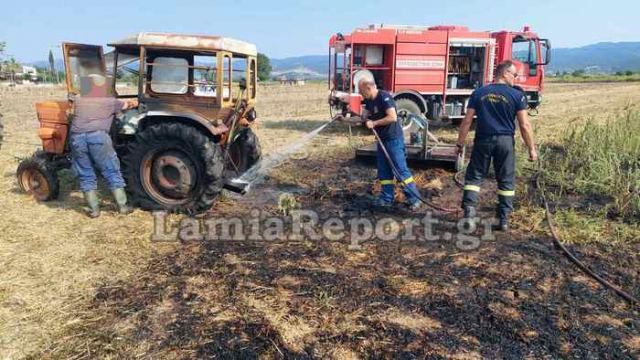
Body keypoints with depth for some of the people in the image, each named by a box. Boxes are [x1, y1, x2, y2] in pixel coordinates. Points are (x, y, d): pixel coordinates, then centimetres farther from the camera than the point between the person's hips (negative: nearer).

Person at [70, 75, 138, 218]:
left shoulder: (78, 101, 23)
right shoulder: (110, 102, 16)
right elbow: (131, 104, 29)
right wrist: (133, 102, 53)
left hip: (77, 138, 3)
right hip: (98, 136, -2)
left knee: (86, 175, 13)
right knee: (112, 172, 8)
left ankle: (94, 209, 15)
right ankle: (122, 206, 10)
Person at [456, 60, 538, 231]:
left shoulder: (478, 93, 3)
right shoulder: (517, 95, -3)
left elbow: (467, 121, 1)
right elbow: (524, 125, -5)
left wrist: (460, 143, 8)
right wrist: (532, 148, 3)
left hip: (483, 140, 1)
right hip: (505, 141, -1)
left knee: (474, 176, 11)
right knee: (506, 181, 9)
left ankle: (469, 209, 1)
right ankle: (504, 219, 13)